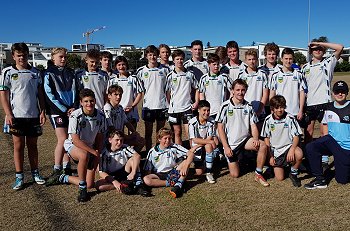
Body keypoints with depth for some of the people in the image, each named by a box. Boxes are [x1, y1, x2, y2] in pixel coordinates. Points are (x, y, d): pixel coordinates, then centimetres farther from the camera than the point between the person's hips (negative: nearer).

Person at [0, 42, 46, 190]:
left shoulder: (35, 72, 8)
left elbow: (40, 93, 10)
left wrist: (42, 111, 2)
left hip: (33, 115, 2)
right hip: (16, 116, -2)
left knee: (32, 145, 11)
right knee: (18, 146, 4)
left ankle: (35, 173, 21)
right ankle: (19, 177, 12)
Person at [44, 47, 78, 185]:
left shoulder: (70, 73, 14)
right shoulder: (49, 74, -1)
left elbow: (75, 91, 11)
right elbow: (49, 95, -8)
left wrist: (74, 107, -5)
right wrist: (65, 110, -11)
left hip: (71, 110, 5)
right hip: (57, 111, -5)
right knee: (63, 140, -13)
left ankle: (67, 168, 15)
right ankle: (56, 171, -5)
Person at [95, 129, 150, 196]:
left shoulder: (125, 148, -8)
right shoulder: (104, 153, -9)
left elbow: (137, 156, -27)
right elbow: (101, 172, -14)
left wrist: (133, 173, -41)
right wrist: (114, 181, -30)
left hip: (125, 174, 0)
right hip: (112, 177, 0)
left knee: (132, 159, -22)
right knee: (98, 185, -29)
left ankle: (138, 185, -32)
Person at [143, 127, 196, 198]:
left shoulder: (174, 147, -3)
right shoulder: (152, 152, -1)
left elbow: (190, 153, -14)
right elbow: (147, 170, 3)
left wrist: (185, 167, -29)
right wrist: (150, 178, -15)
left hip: (173, 173, 0)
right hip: (159, 175, 0)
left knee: (187, 159, -20)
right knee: (146, 179, -31)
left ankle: (179, 185, -33)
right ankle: (171, 183, -25)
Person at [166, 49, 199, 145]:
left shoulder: (190, 74, 4)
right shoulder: (170, 76, 1)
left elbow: (196, 88, 11)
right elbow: (167, 92, 4)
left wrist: (196, 102, 3)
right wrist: (170, 105, -2)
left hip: (187, 107, 0)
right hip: (174, 108, 0)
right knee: (177, 133, 9)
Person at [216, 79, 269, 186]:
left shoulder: (248, 106, 1)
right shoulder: (226, 106, -10)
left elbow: (253, 126, 3)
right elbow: (220, 127, -8)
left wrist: (256, 140, -17)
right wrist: (226, 147, -13)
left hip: (245, 139, 3)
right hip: (231, 144, -2)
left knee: (263, 146, -27)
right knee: (235, 175, -2)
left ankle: (258, 174, -10)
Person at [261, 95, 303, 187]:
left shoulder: (290, 118, -9)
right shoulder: (268, 120, -5)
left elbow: (296, 136, -7)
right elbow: (266, 138, 2)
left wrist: (292, 149, -25)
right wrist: (270, 156, -1)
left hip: (288, 146, -1)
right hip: (275, 151, 1)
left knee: (299, 154, -37)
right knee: (280, 178, -7)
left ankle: (293, 173, -6)